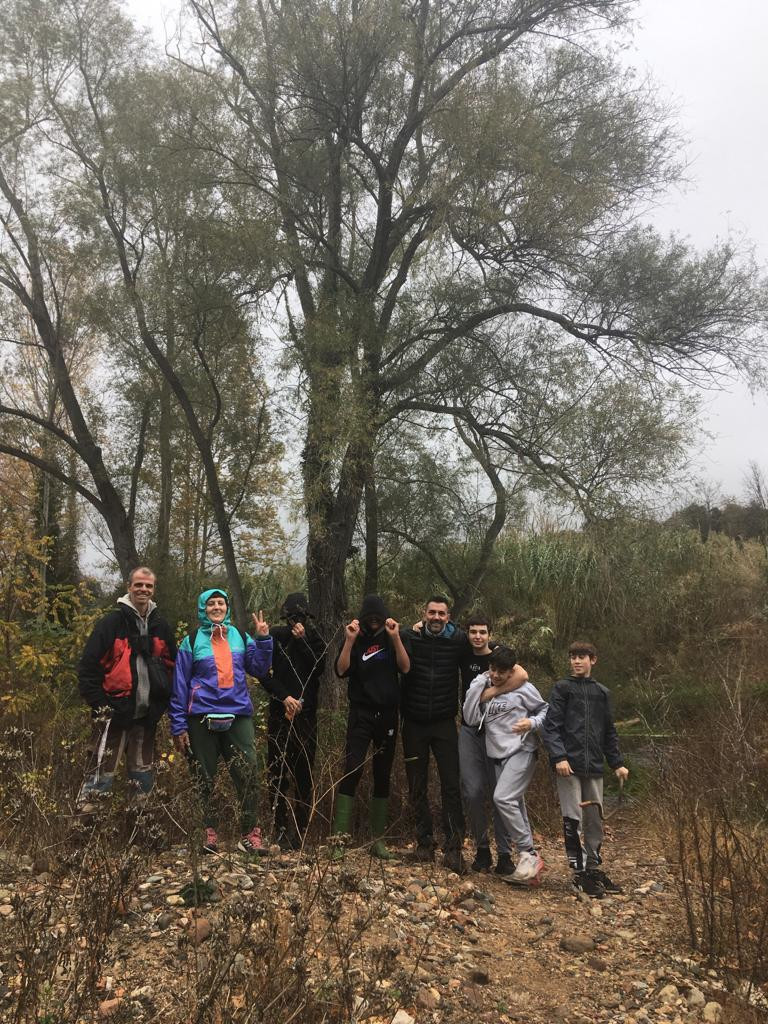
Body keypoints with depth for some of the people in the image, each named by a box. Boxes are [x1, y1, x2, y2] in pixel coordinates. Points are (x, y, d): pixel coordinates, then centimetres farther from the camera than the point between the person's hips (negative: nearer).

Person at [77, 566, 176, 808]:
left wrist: (164, 699, 9)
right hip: (115, 711, -5)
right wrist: (98, 703, -13)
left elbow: (171, 665, 19)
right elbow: (88, 665, -9)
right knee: (101, 772, -8)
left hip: (147, 714, 5)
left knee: (143, 773, 15)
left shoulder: (160, 626, 10)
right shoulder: (112, 622, -7)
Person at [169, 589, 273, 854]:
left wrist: (263, 639, -5)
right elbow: (179, 685, 2)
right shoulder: (192, 641, 3)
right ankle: (209, 833, 16)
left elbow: (259, 668, 7)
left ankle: (250, 835, 3)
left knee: (249, 775, -5)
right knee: (204, 779, 5)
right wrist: (179, 726, -3)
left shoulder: (241, 637, 10)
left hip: (238, 715, 2)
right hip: (202, 718, -1)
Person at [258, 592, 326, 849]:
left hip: (306, 713, 0)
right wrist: (284, 696, -9)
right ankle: (281, 830, 10)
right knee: (276, 773, 0)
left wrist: (302, 641, -11)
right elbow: (262, 673, 0)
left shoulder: (314, 639, 8)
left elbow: (318, 669, -7)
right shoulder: (274, 637, 5)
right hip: (279, 712, 0)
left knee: (304, 774, 0)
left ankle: (299, 832, 7)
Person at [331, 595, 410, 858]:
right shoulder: (355, 639, 3)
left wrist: (395, 637, -17)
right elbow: (340, 671, -9)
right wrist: (349, 640, -18)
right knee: (352, 771, -14)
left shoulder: (392, 637, 6)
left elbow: (405, 667, -8)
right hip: (361, 714, -2)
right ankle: (339, 837, -12)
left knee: (383, 776, 7)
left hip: (388, 715, 2)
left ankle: (378, 839, 15)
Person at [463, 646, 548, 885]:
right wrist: (481, 691, -11)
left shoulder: (523, 688, -6)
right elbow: (471, 719, -5)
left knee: (503, 798, -20)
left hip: (521, 751, -6)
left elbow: (545, 710, 5)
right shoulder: (482, 687, 4)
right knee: (514, 806, 9)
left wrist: (532, 723, -14)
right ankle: (529, 858, 18)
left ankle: (529, 854, -9)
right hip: (497, 755, 6)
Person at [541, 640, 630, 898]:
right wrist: (559, 756, -18)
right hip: (569, 765, -5)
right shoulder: (562, 688, 0)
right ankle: (580, 874, 4)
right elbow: (551, 726, -7)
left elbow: (609, 732, 19)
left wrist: (617, 763, 15)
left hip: (593, 766, 5)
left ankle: (594, 869, 25)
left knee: (595, 820, 11)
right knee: (573, 820, -5)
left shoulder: (601, 693, 14)